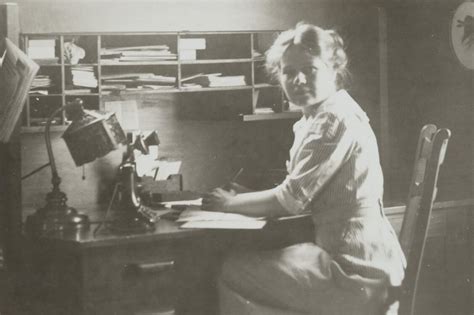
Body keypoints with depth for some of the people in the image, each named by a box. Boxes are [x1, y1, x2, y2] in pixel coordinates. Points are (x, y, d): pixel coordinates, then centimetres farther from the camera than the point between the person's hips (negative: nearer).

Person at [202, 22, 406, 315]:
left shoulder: (336, 119, -15)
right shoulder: (317, 118, 15)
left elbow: (291, 200, -15)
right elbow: (299, 196, 17)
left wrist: (230, 203, 0)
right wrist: (241, 197, 5)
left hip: (357, 272, -10)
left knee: (228, 276, -8)